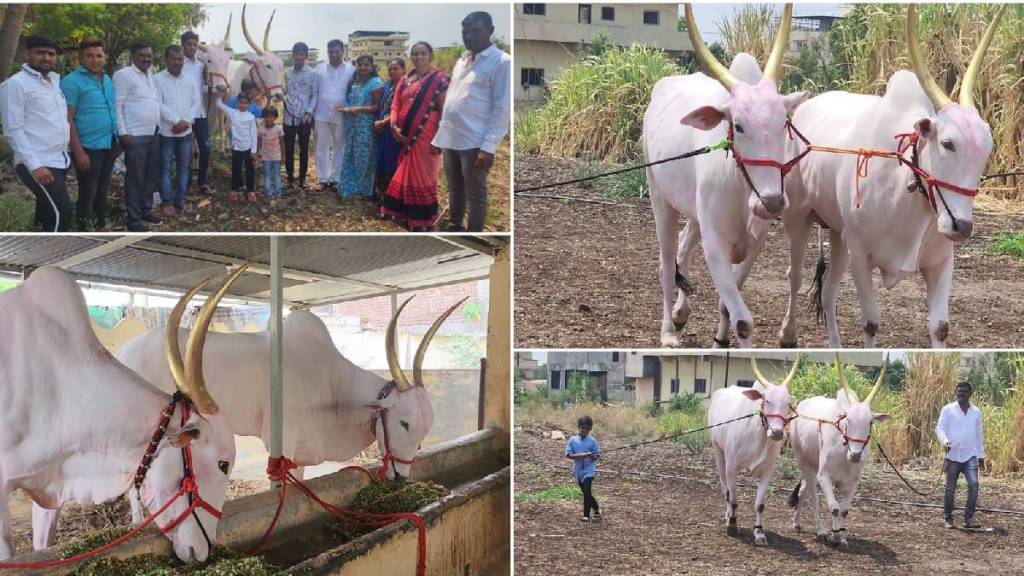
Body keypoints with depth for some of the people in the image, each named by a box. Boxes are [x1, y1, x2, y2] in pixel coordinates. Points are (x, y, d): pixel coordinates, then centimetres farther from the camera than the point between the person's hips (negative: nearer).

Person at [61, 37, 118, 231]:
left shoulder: (107, 80, 10)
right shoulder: (72, 81, -12)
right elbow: (68, 119, -15)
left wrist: (118, 136, 14)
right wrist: (79, 151, -19)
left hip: (109, 144, 7)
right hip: (88, 147, -7)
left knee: (102, 190, 17)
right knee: (88, 193, -1)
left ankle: (101, 226, 29)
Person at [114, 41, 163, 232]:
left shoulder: (151, 76, 14)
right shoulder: (123, 75, -9)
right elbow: (117, 106, -12)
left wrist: (160, 126, 13)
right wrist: (123, 133, -17)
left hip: (154, 135, 8)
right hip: (135, 136, -8)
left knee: (151, 176, 14)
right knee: (135, 179, -3)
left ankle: (146, 211, 27)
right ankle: (134, 220, 2)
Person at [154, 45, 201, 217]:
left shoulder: (189, 80, 8)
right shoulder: (157, 79, -7)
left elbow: (197, 102, 6)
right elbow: (158, 105, -14)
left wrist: (186, 121, -9)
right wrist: (177, 121, -18)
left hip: (186, 131, 4)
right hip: (166, 131, -4)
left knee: (183, 166, 11)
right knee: (166, 168, 2)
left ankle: (181, 199, 21)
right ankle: (167, 201, 9)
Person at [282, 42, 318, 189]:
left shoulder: (312, 74, -2)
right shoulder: (287, 74, 9)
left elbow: (315, 95, -3)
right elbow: (284, 92, 15)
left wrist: (309, 113, -12)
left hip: (304, 118, -3)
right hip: (289, 117, 3)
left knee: (304, 149, 6)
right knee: (288, 149, 6)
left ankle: (302, 177, 17)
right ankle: (290, 177, 15)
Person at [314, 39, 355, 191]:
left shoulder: (351, 70, 0)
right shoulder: (320, 68, 3)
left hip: (341, 115, 0)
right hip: (322, 114, 0)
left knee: (339, 147, 6)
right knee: (322, 147, 4)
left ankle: (334, 178, 15)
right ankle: (323, 178, 11)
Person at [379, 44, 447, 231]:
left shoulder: (439, 80, -6)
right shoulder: (405, 80, 13)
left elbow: (444, 111, -10)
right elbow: (396, 106, 12)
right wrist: (394, 126, -6)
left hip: (425, 139, -6)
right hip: (405, 138, 6)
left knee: (423, 178, -1)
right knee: (406, 178, 12)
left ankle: (424, 222, 7)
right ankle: (409, 218, 23)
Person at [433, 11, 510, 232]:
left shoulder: (501, 62, -9)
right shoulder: (461, 61, 15)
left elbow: (502, 109, -13)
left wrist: (489, 147, -18)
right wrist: (440, 133, 15)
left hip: (475, 142, -7)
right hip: (450, 139, 7)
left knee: (475, 196, 1)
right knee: (455, 191, 18)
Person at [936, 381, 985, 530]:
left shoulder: (976, 412, 11)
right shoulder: (948, 409, 1)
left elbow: (978, 435, 18)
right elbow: (939, 428, -5)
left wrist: (981, 455, 18)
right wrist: (944, 441, -25)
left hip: (970, 456, 2)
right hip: (953, 455, -2)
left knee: (973, 484, -15)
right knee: (950, 488, 3)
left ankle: (969, 519, -12)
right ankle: (948, 519, 16)